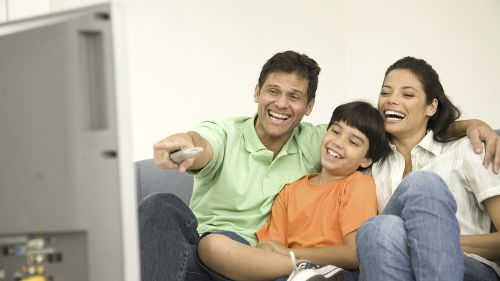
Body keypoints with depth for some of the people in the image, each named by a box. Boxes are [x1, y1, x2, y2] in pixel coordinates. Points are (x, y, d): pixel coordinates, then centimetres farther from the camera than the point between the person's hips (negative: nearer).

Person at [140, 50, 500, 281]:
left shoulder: (314, 143, 9)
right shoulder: (225, 134, 1)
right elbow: (202, 148, -25)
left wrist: (469, 124, -7)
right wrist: (183, 142, -52)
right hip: (190, 246, -1)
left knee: (225, 242, -36)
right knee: (162, 205, -34)